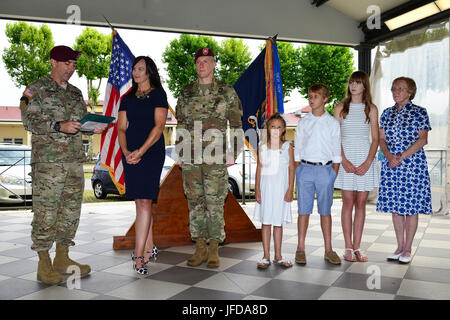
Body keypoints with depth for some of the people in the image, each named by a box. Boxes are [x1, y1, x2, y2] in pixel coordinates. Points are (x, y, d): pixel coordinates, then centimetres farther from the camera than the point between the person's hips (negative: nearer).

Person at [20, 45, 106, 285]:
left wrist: (94, 127, 2)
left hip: (75, 160, 6)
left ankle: (62, 258, 19)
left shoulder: (75, 93, 20)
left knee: (71, 210, 8)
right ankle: (44, 264, 6)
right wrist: (60, 126, -20)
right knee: (45, 212, -5)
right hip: (48, 160, -6)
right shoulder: (36, 89, 3)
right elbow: (29, 121, -7)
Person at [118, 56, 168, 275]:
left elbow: (159, 126, -8)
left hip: (151, 152, -5)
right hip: (130, 154, 5)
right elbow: (121, 128, 10)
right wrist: (126, 151, -8)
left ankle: (139, 256, -11)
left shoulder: (158, 94, 2)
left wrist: (140, 151, -16)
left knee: (145, 201, -11)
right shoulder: (127, 98, 17)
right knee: (140, 202, 7)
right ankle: (149, 248, 19)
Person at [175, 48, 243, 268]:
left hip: (216, 157, -3)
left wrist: (233, 153, -3)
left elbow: (236, 125, 4)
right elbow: (180, 126, 16)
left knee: (215, 202, -2)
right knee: (195, 201, 6)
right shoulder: (185, 93, 13)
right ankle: (200, 248, 16)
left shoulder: (227, 91, 5)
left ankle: (214, 250, 8)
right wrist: (180, 153, 10)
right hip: (191, 157, 3)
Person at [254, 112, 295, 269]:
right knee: (266, 222, 4)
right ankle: (266, 256, 12)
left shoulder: (287, 147, 1)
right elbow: (259, 169, 5)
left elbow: (291, 169, 1)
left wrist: (290, 189, -5)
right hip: (266, 187, 1)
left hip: (281, 188, 0)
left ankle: (278, 256, 18)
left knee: (278, 223, 7)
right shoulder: (262, 147, 4)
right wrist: (257, 189, -1)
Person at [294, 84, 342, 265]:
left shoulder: (333, 123, 5)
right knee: (304, 210, 3)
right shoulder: (303, 122, 7)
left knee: (325, 210, 6)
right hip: (305, 168, 0)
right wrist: (297, 172, 1)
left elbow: (336, 151, 6)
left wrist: (334, 174, -1)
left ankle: (328, 250, 16)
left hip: (325, 169, 0)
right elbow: (297, 149, 8)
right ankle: (300, 249, 12)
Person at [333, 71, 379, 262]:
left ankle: (357, 247, 12)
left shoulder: (371, 109, 7)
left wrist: (367, 162, -9)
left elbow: (375, 139, 4)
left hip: (365, 158, 1)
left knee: (361, 204, 4)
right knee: (348, 203, -1)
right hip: (345, 158, -1)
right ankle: (348, 248, 6)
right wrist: (344, 161, -11)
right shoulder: (340, 108, 6)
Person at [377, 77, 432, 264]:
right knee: (394, 206, 7)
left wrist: (402, 156, -17)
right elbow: (382, 139, 8)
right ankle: (399, 246, 19)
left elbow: (422, 140, -7)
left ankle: (407, 249, 12)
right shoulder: (387, 113, 12)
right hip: (391, 164, 4)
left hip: (413, 164, -4)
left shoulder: (419, 112, 0)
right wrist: (389, 155, -12)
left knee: (411, 206, 1)